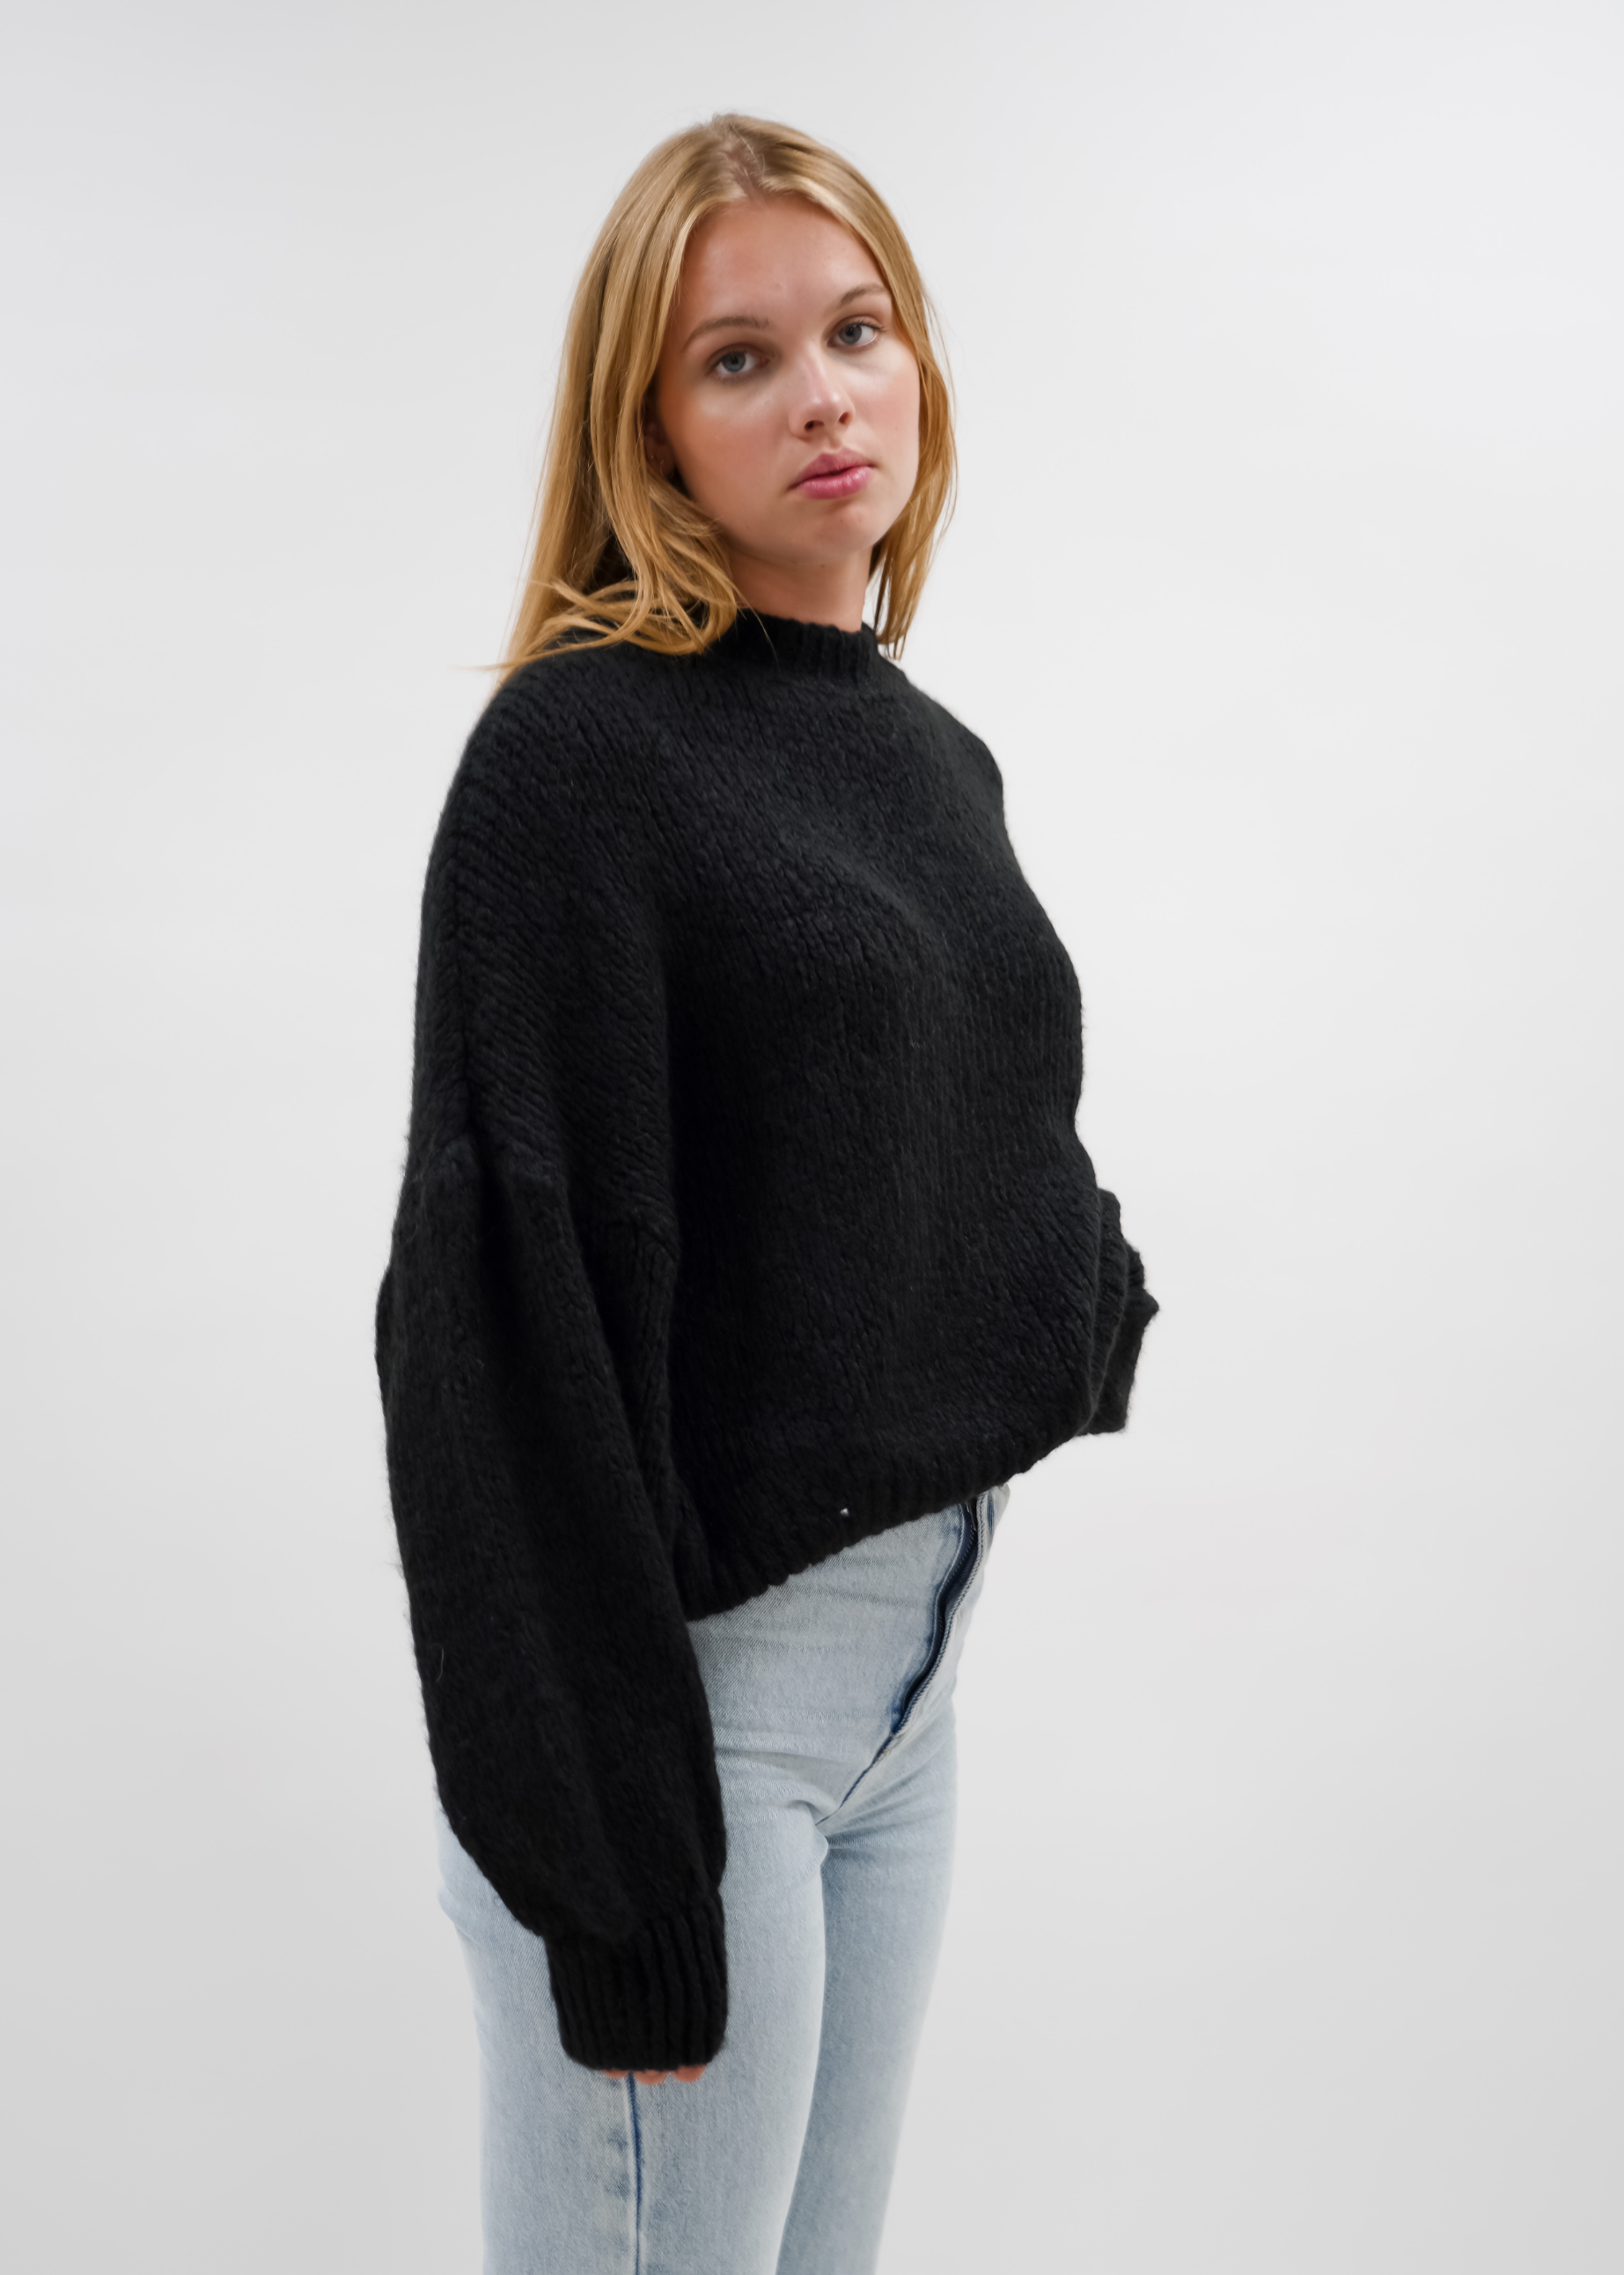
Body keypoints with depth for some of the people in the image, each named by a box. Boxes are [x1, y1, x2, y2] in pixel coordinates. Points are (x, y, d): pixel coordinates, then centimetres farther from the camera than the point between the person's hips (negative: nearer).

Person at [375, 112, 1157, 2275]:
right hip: (680, 1672, -7)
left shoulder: (938, 758, 10)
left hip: (915, 1653, 7)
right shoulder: (578, 750, -13)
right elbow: (524, 1306, -17)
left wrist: (1088, 1292, -3)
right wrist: (616, 1858, -18)